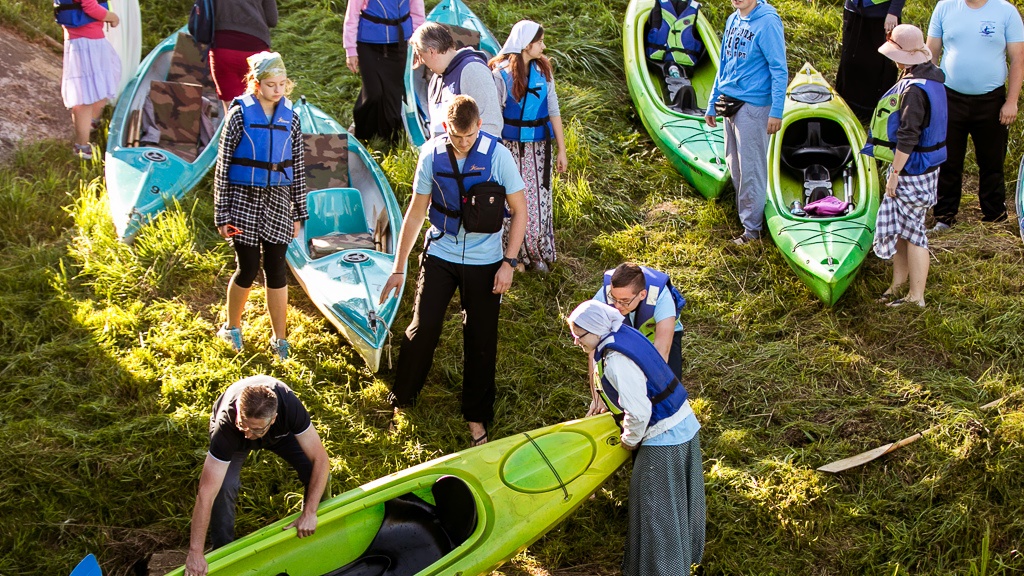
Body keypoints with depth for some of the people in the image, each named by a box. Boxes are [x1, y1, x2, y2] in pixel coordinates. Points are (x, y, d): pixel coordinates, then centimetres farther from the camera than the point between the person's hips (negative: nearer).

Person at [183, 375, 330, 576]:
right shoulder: (226, 425, -44)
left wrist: (309, 514, -38)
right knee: (225, 486, -27)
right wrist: (195, 552, -44)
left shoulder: (290, 407, -42)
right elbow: (206, 493, -44)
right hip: (232, 437, -2)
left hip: (280, 430, 2)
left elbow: (320, 459, -35)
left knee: (315, 472, -15)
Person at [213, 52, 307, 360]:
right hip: (244, 199, -3)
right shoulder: (240, 114, -6)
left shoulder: (290, 117, 4)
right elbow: (223, 164, -4)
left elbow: (297, 168, 10)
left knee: (276, 271, 3)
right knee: (248, 269, 0)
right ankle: (232, 327, 25)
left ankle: (280, 340, 15)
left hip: (278, 202, 3)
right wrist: (222, 214, -7)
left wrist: (299, 212, 9)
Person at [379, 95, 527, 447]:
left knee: (481, 339, 6)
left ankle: (477, 416, 23)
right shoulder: (432, 154, -8)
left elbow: (519, 210, -6)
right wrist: (399, 267, 5)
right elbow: (417, 211, 2)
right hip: (440, 256, 1)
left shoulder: (497, 155, -14)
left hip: (484, 262, -1)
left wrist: (509, 262, -12)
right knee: (423, 328, -1)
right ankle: (401, 401, 22)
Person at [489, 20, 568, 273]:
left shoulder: (543, 69, 1)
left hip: (539, 146, 3)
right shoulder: (501, 73, -10)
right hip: (512, 146, -3)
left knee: (540, 198, 6)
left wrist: (561, 149, 4)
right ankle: (516, 255, 17)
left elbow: (553, 110, 4)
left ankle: (539, 253, 19)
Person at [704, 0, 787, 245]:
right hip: (730, 104, 8)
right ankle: (744, 213, 27)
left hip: (753, 105, -8)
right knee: (734, 165, 14)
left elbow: (779, 70, -14)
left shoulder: (767, 22, -13)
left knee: (750, 169, -2)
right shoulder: (733, 20, 10)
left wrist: (776, 112, -18)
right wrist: (713, 103, 20)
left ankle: (752, 228, 6)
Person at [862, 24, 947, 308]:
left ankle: (916, 298, 8)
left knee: (911, 230, -1)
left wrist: (894, 174, -17)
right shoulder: (932, 77, 7)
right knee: (898, 225, 19)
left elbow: (907, 139, -24)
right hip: (925, 165, 9)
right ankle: (899, 282, 31)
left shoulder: (914, 90, -24)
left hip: (913, 172, -9)